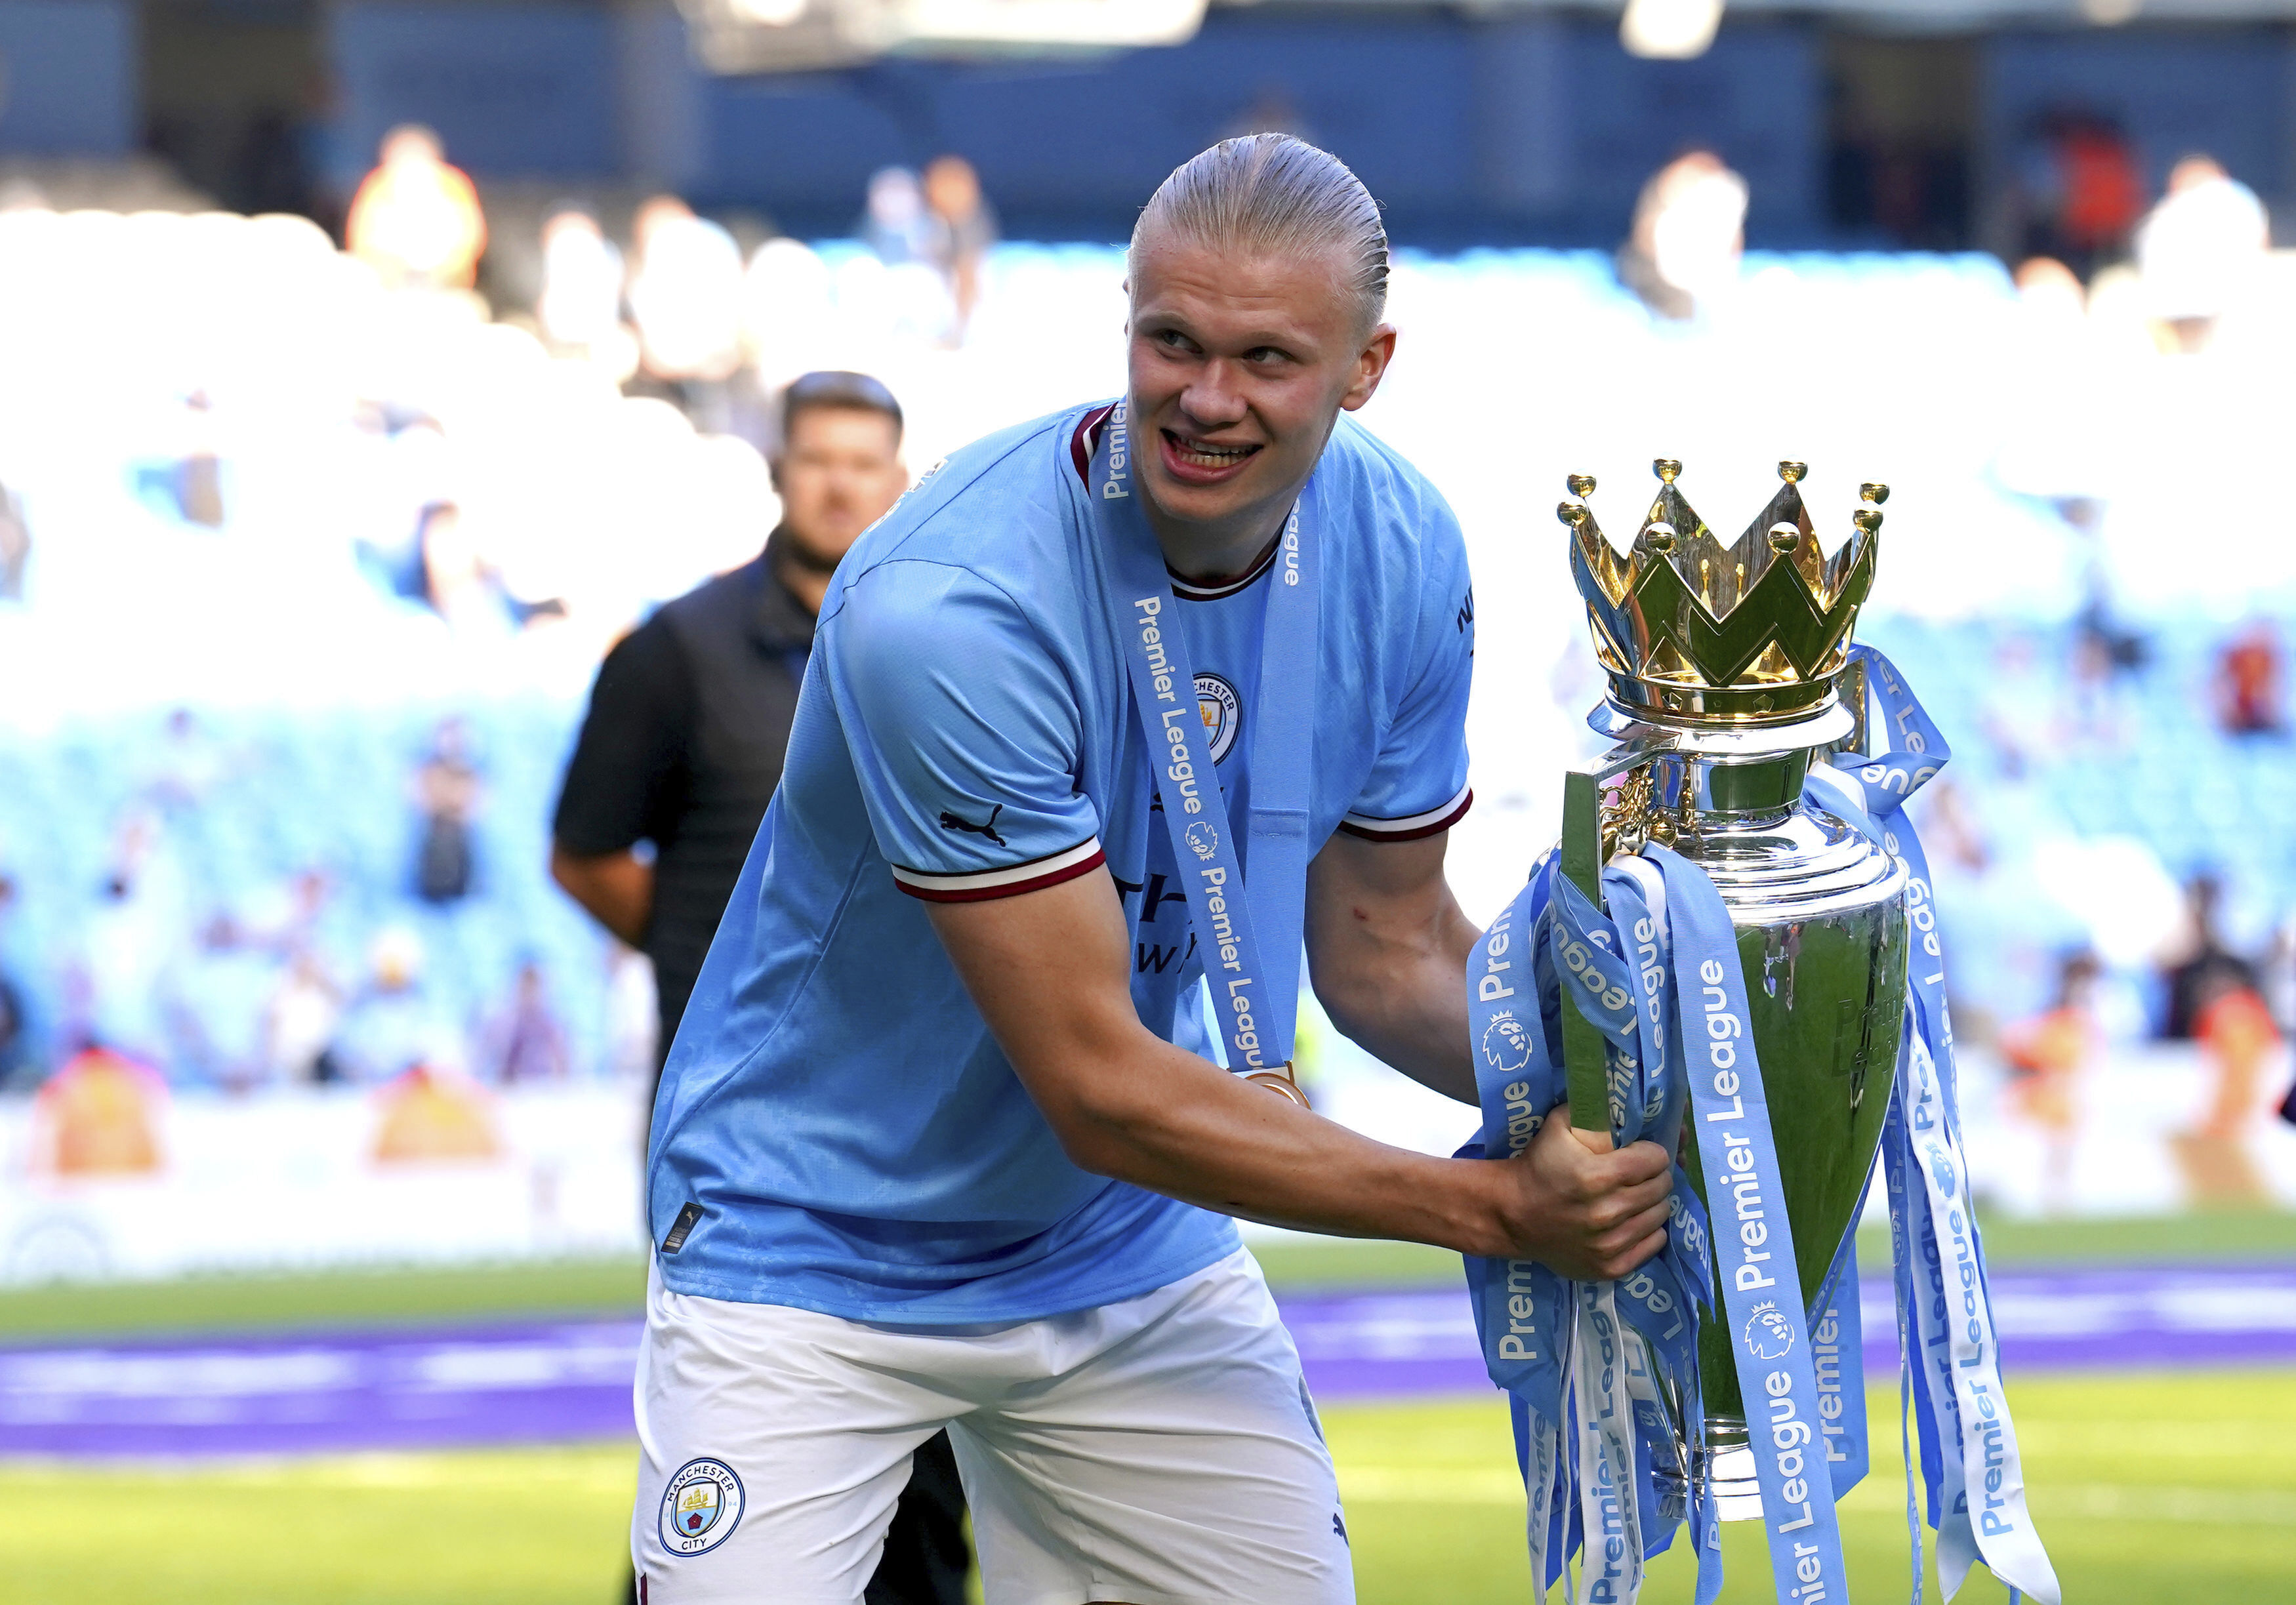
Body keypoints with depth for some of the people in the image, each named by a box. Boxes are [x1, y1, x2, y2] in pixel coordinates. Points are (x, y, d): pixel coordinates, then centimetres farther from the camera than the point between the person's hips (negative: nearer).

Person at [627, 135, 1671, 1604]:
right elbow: (1097, 1087, -27)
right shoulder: (940, 612, -30)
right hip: (814, 1257, -6)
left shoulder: (1400, 555, -9)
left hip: (1138, 1260, 6)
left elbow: (1385, 950, 4)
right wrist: (1493, 1207, -26)